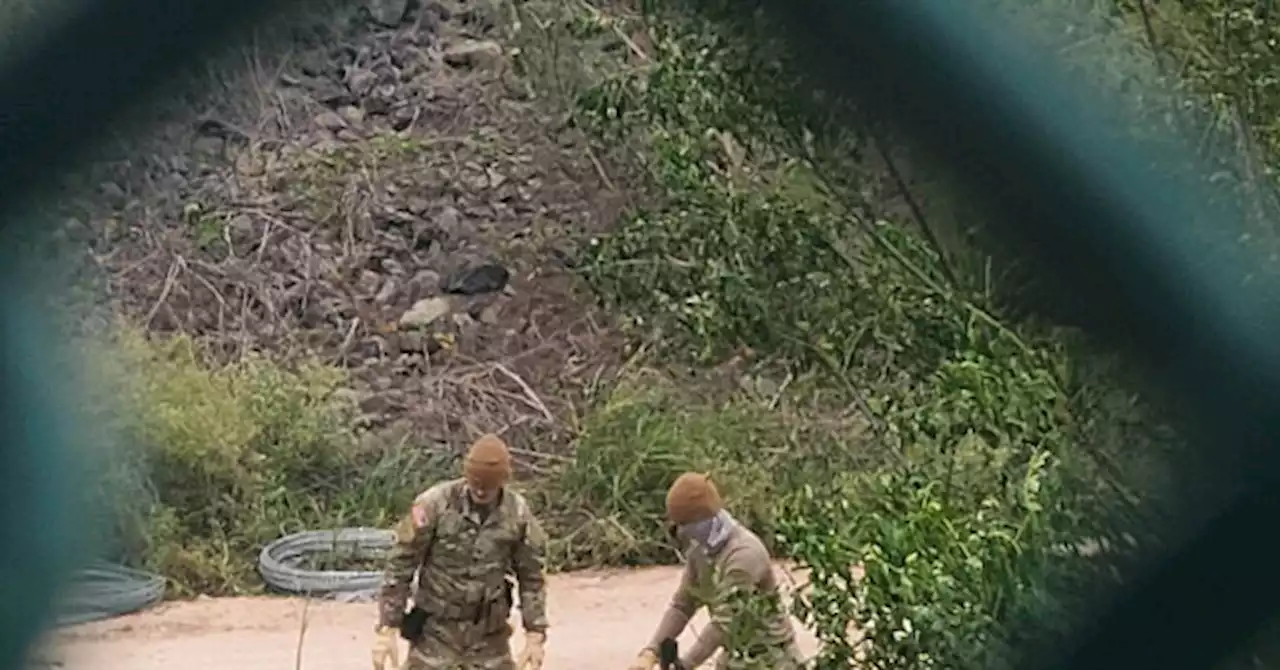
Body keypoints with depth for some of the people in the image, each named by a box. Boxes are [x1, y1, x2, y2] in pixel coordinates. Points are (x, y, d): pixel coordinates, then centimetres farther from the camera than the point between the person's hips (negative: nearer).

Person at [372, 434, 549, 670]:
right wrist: (387, 629, -13)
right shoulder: (435, 504, -15)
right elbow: (400, 566, -10)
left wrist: (535, 635, -1)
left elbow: (532, 576, 4)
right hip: (437, 632, -3)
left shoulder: (518, 514, -5)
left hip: (489, 636, 3)